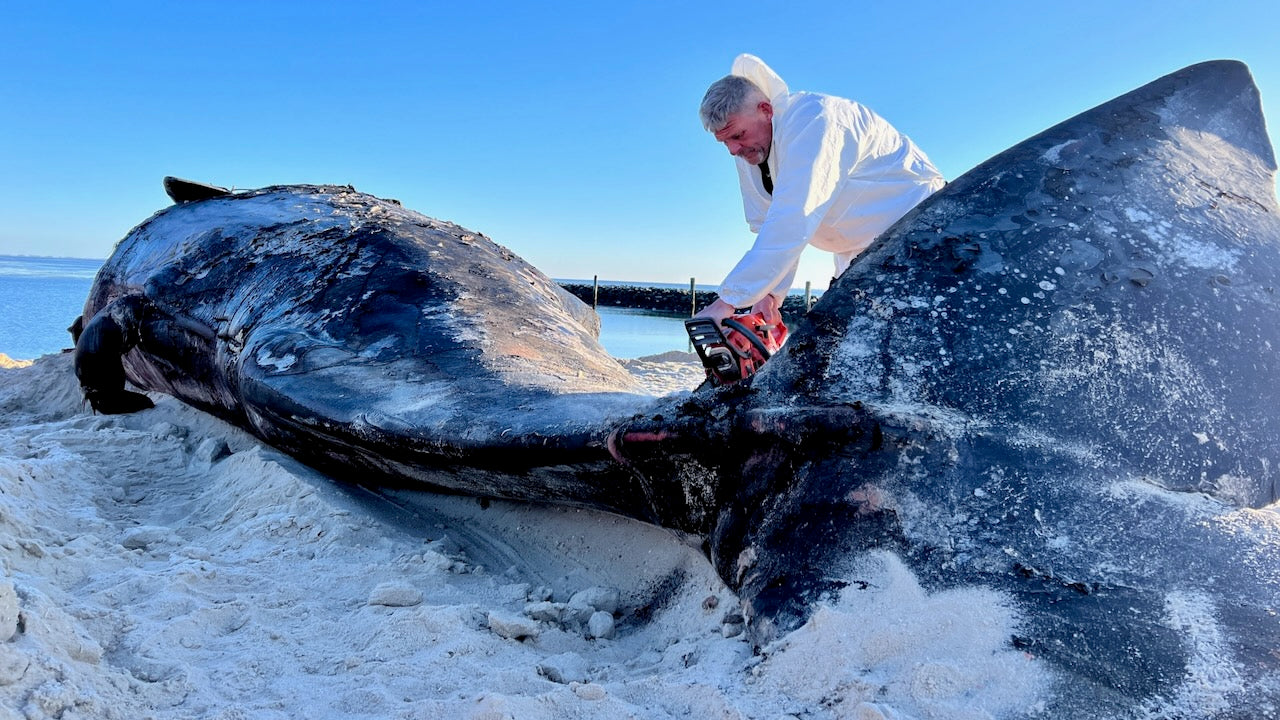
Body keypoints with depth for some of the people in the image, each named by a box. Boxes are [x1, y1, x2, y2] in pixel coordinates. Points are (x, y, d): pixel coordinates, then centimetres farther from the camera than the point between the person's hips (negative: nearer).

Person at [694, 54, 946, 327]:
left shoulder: (809, 120, -29)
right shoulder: (748, 150, -2)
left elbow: (791, 224, -38)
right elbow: (771, 229, -4)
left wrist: (727, 301, -41)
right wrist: (770, 294, -20)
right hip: (860, 253, 8)